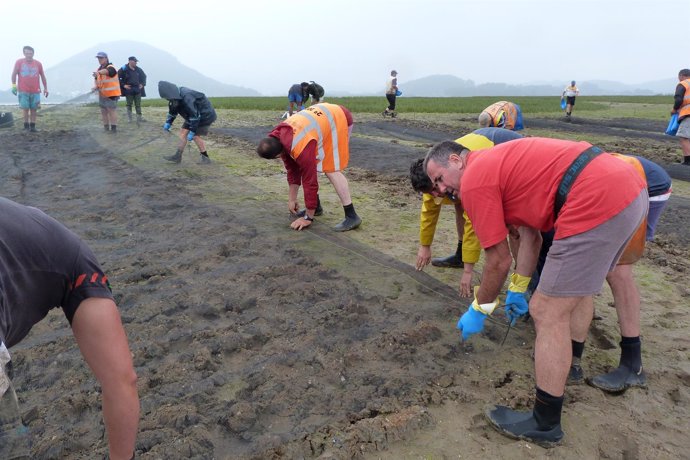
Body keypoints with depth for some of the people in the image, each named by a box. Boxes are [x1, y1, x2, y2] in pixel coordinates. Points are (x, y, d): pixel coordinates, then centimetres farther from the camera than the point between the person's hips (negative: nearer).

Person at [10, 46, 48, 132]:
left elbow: (43, 76, 12)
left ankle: (32, 126, 6)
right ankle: (26, 126, 7)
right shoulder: (19, 62, 3)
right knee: (25, 109, -1)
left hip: (35, 91, 1)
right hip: (23, 91, -1)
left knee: (34, 109, 0)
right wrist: (13, 86, -4)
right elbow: (14, 74, 3)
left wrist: (45, 88, 8)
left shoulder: (38, 64, 6)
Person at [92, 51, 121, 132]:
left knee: (112, 110, -9)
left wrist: (98, 72, -58)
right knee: (103, 111, 12)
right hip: (102, 94, 8)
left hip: (111, 94, -8)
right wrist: (96, 87, 2)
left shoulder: (110, 67, -12)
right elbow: (97, 81, 25)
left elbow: (106, 71, -37)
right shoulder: (98, 69, 14)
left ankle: (113, 127, -2)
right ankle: (106, 127, 21)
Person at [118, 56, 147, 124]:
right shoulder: (123, 69, -7)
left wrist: (142, 84, 11)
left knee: (138, 105, 4)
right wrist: (123, 85, -10)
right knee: (129, 104, 3)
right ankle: (129, 119, 9)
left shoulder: (138, 69, 7)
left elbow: (144, 76, 23)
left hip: (137, 90, 4)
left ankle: (139, 117, 8)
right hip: (128, 90, -4)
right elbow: (117, 78, -6)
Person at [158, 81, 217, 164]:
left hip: (205, 115, -9)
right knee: (183, 132, 2)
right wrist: (168, 123, -1)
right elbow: (172, 111, 11)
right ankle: (177, 156, 6)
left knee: (196, 136, -13)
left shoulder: (186, 98, -35)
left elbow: (195, 116, -32)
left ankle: (205, 158, 2)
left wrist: (192, 132, -28)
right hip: (192, 115, 9)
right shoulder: (175, 98, -7)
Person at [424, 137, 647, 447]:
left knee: (548, 314, -2)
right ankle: (567, 363, 50)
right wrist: (517, 290, 32)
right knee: (580, 284, 30)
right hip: (629, 186, 11)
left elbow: (499, 261, -1)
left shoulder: (473, 181, -4)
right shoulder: (500, 163, 25)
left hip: (597, 202, -11)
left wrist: (479, 309, 13)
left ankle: (545, 424, 12)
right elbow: (530, 234, 28)